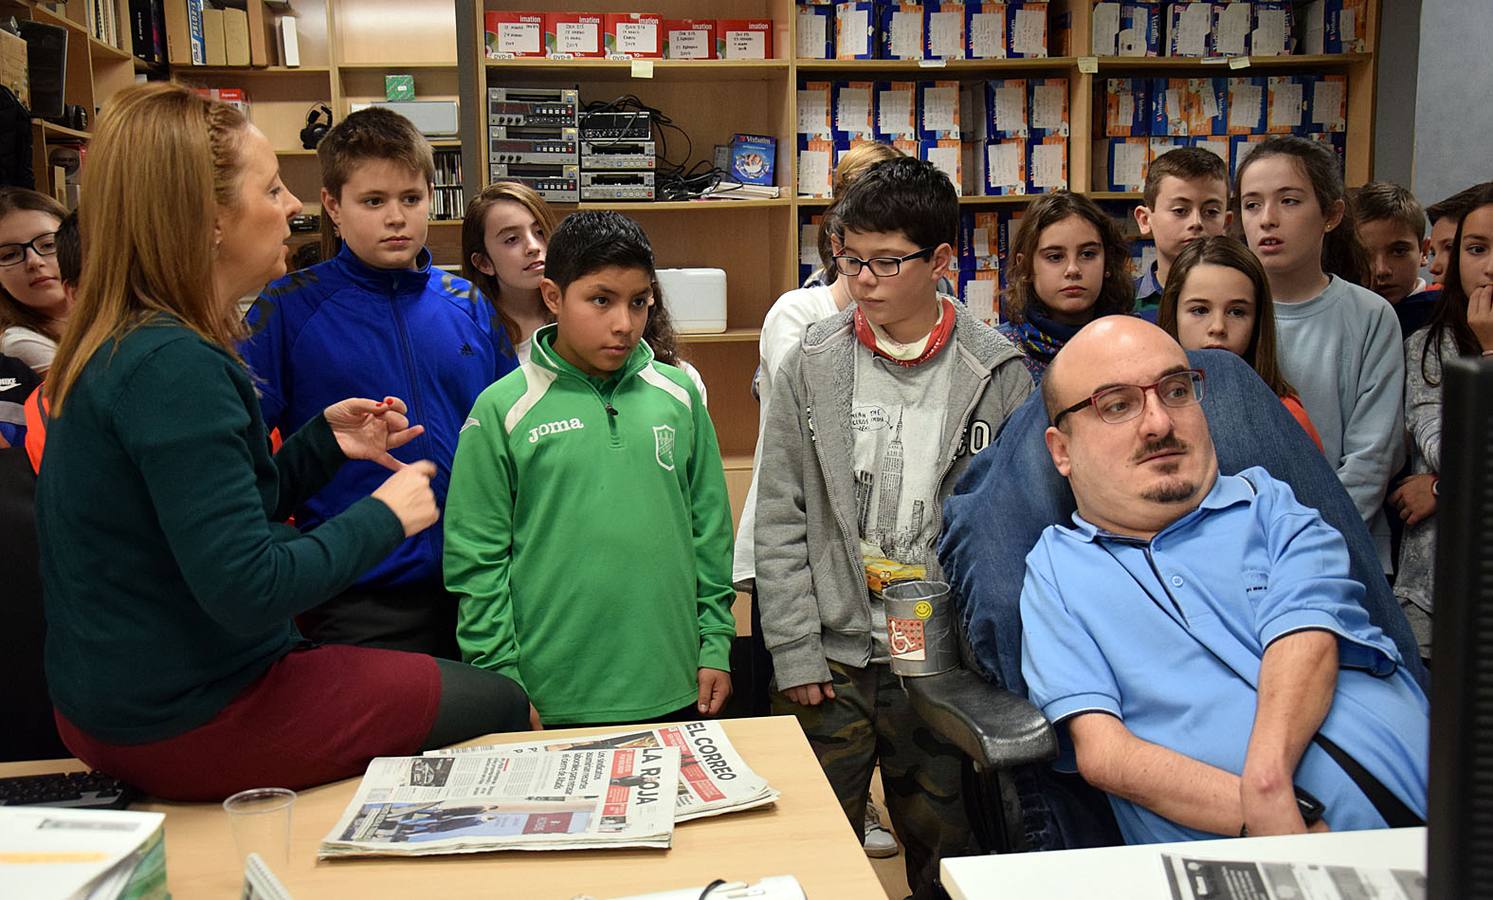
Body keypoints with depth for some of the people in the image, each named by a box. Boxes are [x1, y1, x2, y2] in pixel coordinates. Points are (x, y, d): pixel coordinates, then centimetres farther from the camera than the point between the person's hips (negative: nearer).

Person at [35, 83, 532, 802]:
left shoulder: (121, 345, 5)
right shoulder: (174, 367, -27)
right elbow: (249, 591, -30)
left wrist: (324, 442, 4)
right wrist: (384, 516, -17)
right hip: (192, 729, -10)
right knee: (500, 702, 5)